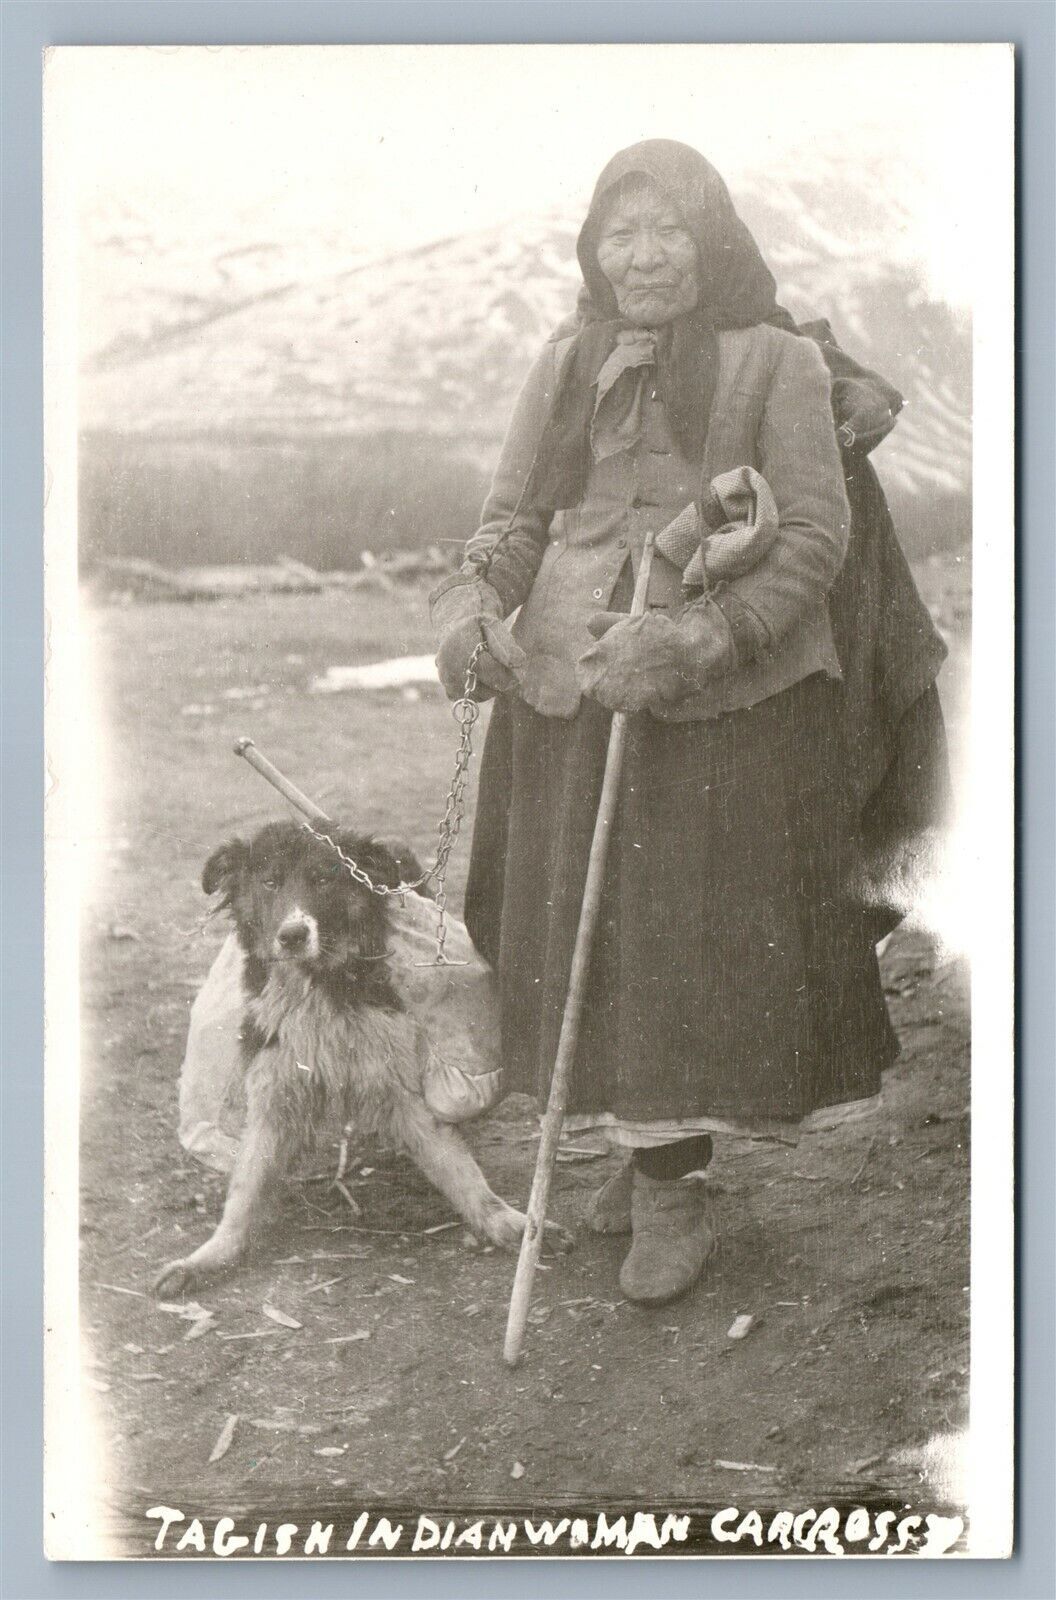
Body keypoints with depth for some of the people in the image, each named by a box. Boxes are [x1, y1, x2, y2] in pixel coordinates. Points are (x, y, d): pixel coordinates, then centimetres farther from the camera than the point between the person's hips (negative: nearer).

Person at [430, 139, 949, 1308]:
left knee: (704, 938, -1)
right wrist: (471, 604, -10)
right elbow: (512, 517, 11)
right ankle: (643, 1154, 27)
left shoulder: (778, 365, -4)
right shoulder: (566, 367, 9)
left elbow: (817, 537, -8)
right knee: (584, 935, 9)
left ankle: (672, 1186, 15)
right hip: (568, 697, 4)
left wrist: (691, 639, -20)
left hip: (730, 702, -4)